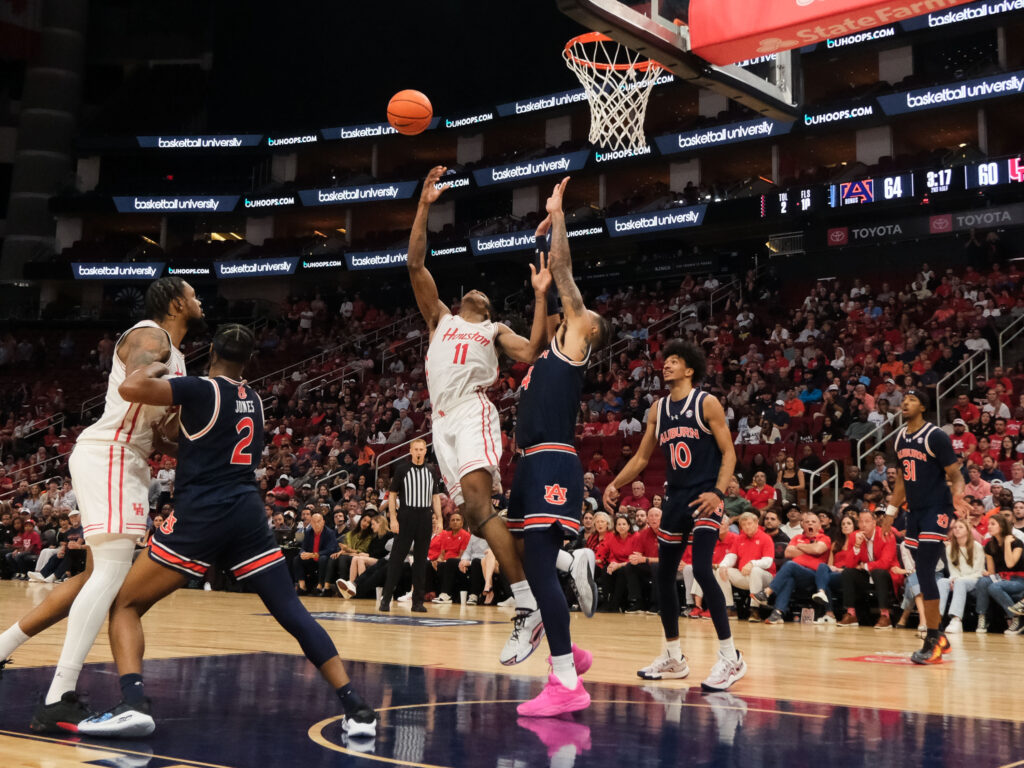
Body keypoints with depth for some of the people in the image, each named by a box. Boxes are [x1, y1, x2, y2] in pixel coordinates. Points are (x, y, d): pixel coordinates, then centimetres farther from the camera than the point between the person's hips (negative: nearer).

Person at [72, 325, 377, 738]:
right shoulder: (254, 400, 18)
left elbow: (130, 388, -14)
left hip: (200, 517, -5)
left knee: (125, 605, 8)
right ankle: (356, 709, 0)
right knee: (293, 612, 8)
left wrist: (154, 367, 7)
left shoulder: (201, 389, -2)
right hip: (248, 513, 5)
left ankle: (133, 704, -13)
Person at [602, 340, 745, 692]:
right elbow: (641, 457, 16)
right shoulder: (658, 409, 10)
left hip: (704, 497, -7)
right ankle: (673, 658, 23)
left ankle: (731, 657, -12)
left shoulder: (707, 403, -7)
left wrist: (718, 492, -23)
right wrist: (615, 484, 2)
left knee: (702, 570, -21)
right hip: (676, 497, 7)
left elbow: (729, 453, -9)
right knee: (664, 575, 9)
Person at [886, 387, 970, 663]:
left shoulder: (935, 436, -12)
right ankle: (938, 637, 21)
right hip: (914, 513, 8)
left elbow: (955, 475, -11)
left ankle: (932, 642, -8)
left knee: (925, 573, -14)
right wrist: (891, 511, 23)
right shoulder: (900, 438, 10)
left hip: (936, 511, -7)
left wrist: (957, 495, -32)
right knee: (923, 576, 10)